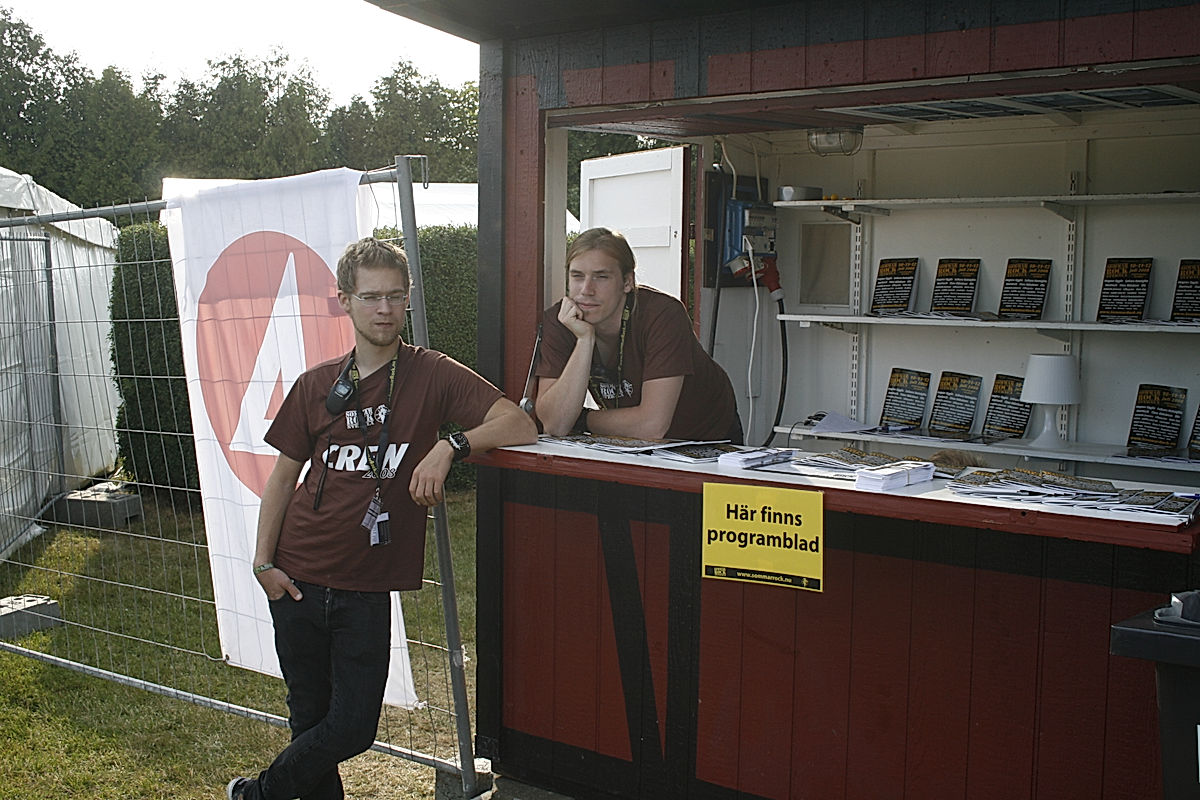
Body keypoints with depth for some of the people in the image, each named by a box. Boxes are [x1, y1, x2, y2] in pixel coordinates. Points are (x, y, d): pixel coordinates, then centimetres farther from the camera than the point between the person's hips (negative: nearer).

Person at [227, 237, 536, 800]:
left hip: (365, 589, -2)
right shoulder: (317, 385, 4)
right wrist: (263, 561, 3)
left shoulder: (431, 374, -5)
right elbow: (284, 474, 11)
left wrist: (450, 446, -29)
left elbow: (521, 426, -15)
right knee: (309, 716, 11)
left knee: (353, 728, 2)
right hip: (299, 579, 2)